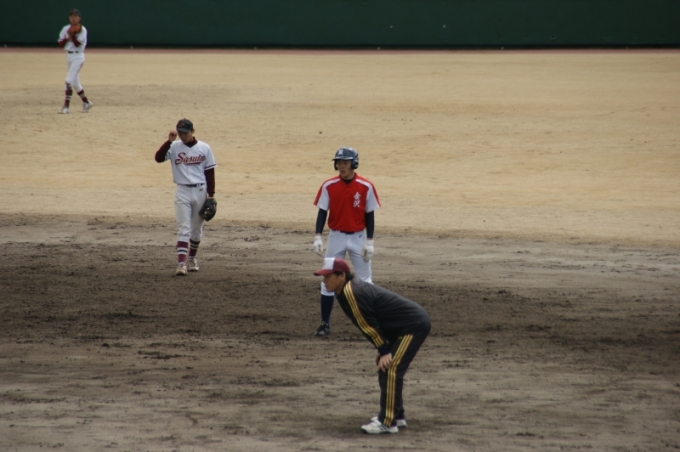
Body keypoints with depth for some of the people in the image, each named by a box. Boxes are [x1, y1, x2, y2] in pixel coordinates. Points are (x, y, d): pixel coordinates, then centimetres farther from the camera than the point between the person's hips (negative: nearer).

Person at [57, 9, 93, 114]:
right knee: (75, 83, 12)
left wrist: (72, 35, -26)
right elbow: (61, 44, 4)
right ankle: (86, 103, 27)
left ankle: (66, 107, -17)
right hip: (69, 56, 7)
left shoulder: (82, 30, -7)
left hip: (78, 56, -7)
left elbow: (78, 44, -15)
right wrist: (68, 37, -11)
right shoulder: (66, 29, 8)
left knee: (69, 81, -16)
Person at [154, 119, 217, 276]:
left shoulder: (204, 148, 1)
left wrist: (211, 195, 1)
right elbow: (158, 158, -14)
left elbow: (210, 172, 3)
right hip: (182, 192, -1)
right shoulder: (174, 147, 0)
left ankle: (192, 258, 31)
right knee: (183, 228, -9)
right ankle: (181, 263, -16)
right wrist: (169, 141, -21)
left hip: (200, 191, 1)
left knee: (197, 229, 12)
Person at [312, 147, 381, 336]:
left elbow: (369, 215, -3)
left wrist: (369, 242, -7)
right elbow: (322, 212, -2)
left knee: (364, 281, 5)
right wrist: (318, 237, -13)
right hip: (336, 237, 1)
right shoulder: (329, 186, -5)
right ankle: (325, 323, 7)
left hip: (358, 237, -1)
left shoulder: (366, 187, -8)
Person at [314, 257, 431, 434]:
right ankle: (396, 415, 27)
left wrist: (384, 351, -15)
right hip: (415, 322, 11)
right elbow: (369, 324, 16)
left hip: (414, 325, -11)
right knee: (386, 368, 17)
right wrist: (384, 349, 13)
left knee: (389, 369, -14)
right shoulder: (351, 289, 11)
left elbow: (368, 325, -18)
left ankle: (387, 422, -12)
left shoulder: (351, 293, -19)